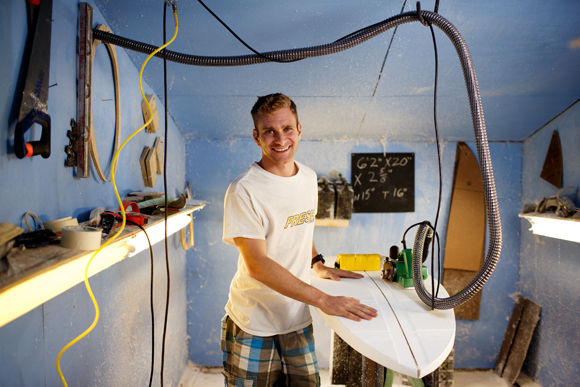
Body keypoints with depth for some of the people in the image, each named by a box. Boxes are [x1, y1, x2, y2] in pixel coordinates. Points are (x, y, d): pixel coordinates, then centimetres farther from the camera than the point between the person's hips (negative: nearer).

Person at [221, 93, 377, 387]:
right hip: (253, 323, -5)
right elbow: (257, 264, -24)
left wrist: (318, 264, 5)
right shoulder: (244, 191, -20)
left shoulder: (309, 178, 2)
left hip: (298, 317, 5)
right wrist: (324, 300, -25)